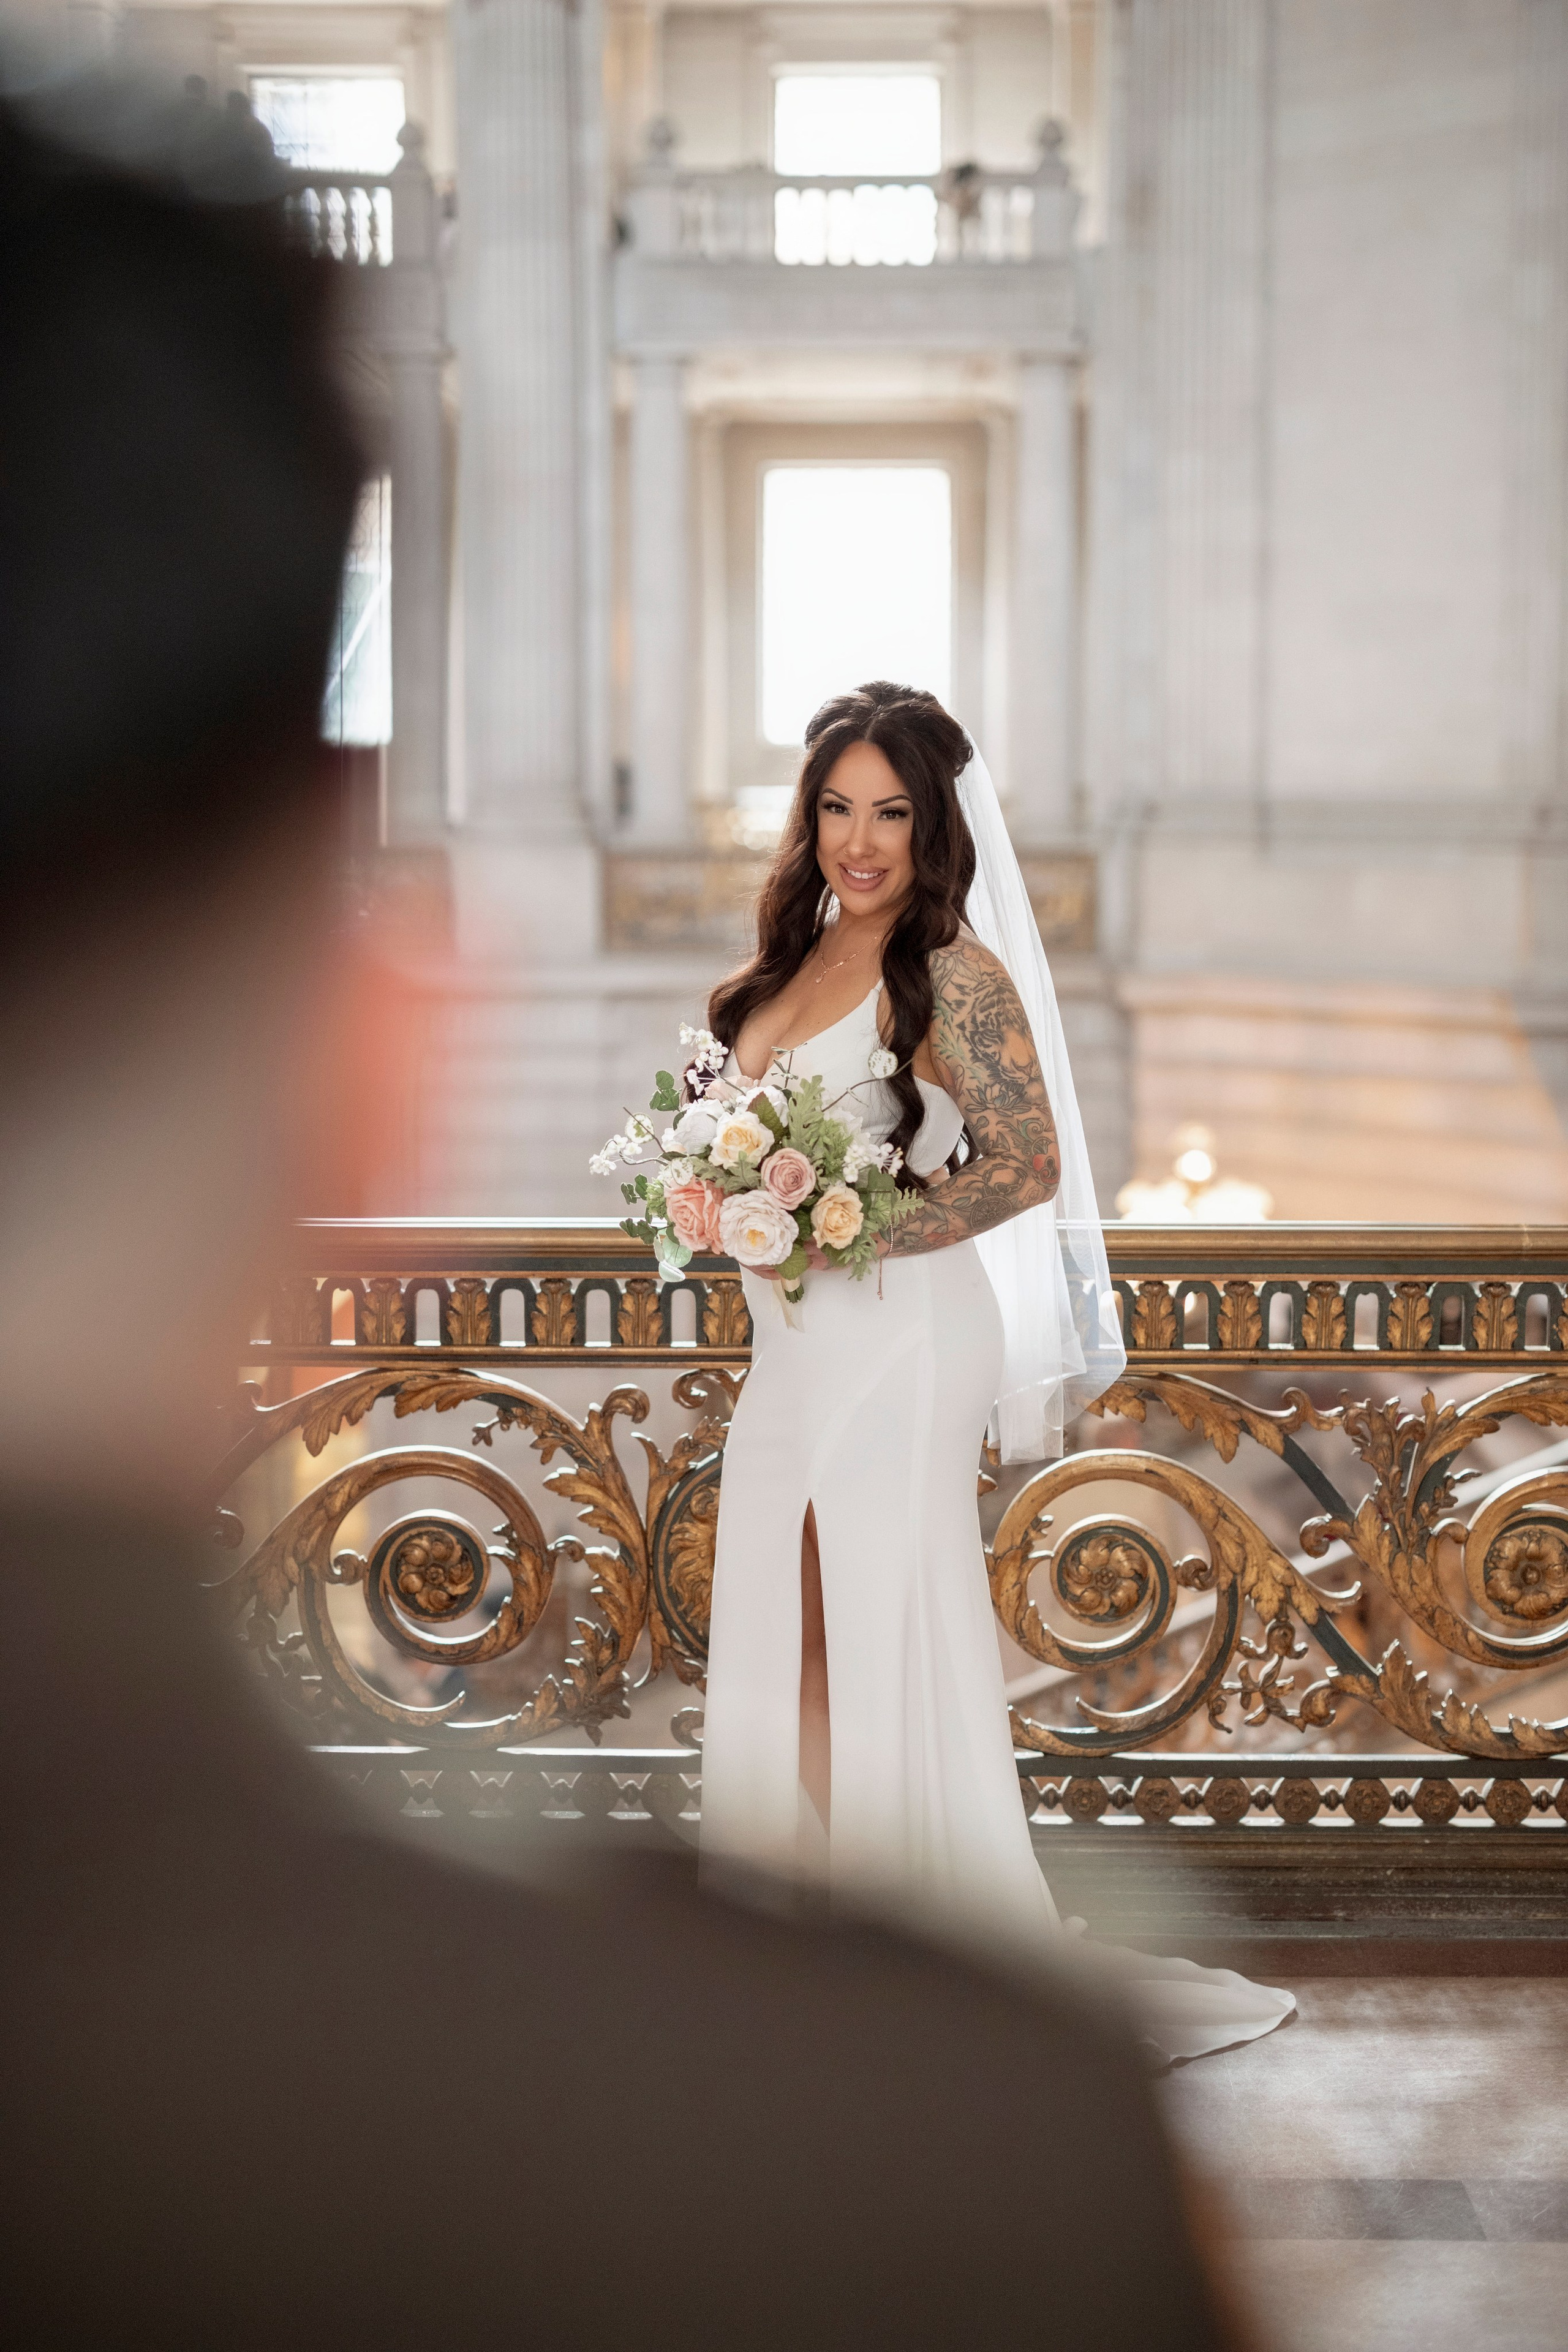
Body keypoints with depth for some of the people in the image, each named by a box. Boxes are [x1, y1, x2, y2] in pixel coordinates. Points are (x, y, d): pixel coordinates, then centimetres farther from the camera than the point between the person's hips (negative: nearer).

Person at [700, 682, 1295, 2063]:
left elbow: (1027, 1162, -18)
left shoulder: (951, 974, -12)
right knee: (784, 1652, 12)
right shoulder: (794, 960, 12)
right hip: (789, 1348, 8)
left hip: (899, 1341, -8)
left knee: (894, 1647, -3)